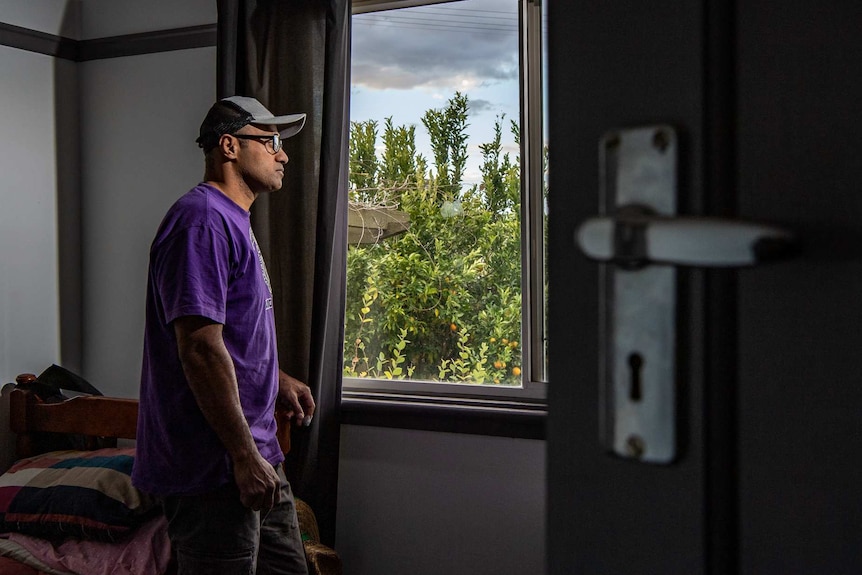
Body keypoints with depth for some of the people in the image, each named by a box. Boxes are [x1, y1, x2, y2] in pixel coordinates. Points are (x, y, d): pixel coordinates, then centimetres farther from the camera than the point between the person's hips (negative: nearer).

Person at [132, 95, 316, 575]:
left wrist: (277, 379, 22)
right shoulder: (202, 220, -17)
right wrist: (244, 456, -23)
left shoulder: (234, 222, 16)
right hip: (215, 464, -11)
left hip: (258, 457, 11)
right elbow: (200, 346, -24)